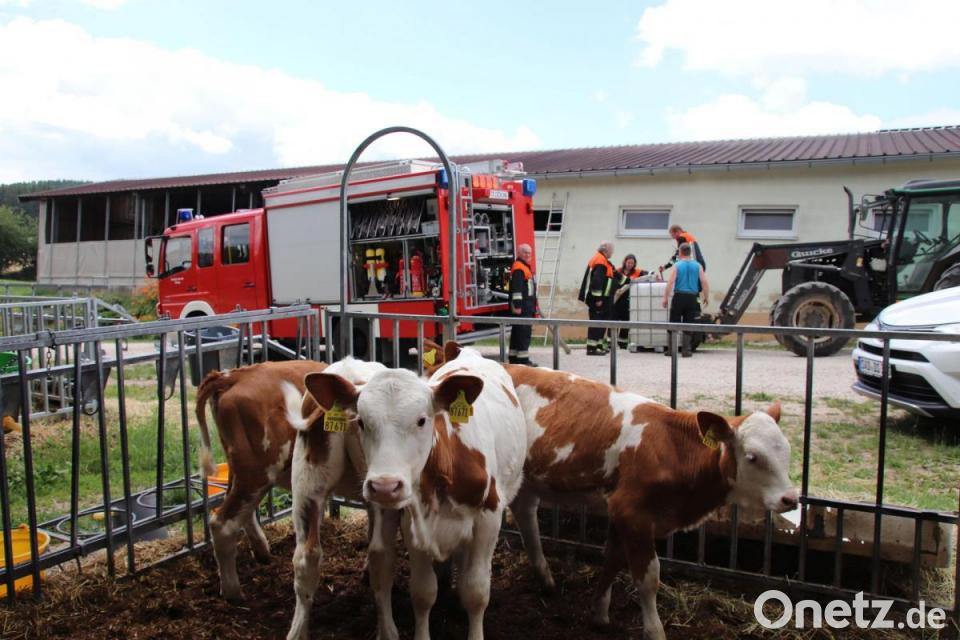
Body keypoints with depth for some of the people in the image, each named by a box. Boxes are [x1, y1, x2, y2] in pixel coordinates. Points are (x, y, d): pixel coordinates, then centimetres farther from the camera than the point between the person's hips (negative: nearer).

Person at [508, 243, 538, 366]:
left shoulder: (525, 267, 22)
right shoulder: (518, 268, -12)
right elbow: (516, 289, -21)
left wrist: (533, 307, 27)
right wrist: (517, 305, -26)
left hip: (526, 307, 11)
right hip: (522, 307, -11)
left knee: (517, 332, 12)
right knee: (524, 332, -11)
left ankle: (514, 358, 18)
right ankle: (523, 359, -10)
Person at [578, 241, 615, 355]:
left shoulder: (598, 259, 18)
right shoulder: (601, 261, -15)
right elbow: (597, 280, -23)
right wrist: (598, 298, -24)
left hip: (598, 298, 10)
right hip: (597, 298, -10)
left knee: (602, 321, 16)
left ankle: (599, 345, 23)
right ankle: (592, 347, -7)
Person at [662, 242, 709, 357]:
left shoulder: (677, 266, -3)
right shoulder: (698, 266, 4)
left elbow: (670, 283, -10)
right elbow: (704, 282, 1)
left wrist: (665, 298, -6)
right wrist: (706, 297, 10)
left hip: (679, 297, -2)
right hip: (692, 298, 2)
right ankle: (686, 350, 6)